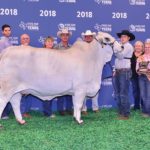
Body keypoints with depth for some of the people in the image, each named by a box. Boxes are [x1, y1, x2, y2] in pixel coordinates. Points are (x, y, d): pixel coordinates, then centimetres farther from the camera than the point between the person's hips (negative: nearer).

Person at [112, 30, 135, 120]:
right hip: (118, 71, 8)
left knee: (124, 94, -8)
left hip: (125, 72, -8)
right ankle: (121, 112, 21)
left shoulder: (129, 46, -6)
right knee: (117, 94, 11)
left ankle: (126, 114, -2)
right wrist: (115, 70, 9)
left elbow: (121, 56, -19)